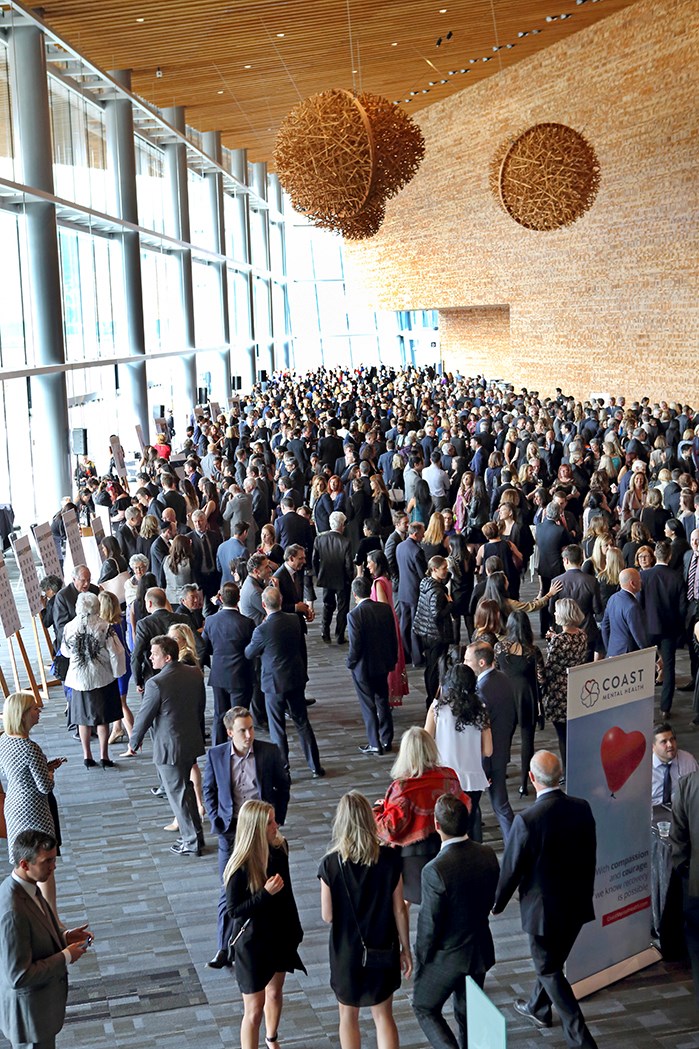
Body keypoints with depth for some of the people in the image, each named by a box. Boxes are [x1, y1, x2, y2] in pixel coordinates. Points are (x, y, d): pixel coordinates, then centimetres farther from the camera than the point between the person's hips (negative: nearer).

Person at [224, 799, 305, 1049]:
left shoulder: (279, 848, -9)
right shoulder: (240, 867, -26)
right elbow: (233, 910, -21)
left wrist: (295, 929, 13)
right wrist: (265, 893, -32)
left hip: (280, 935, 6)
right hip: (253, 942, -6)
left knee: (275, 993, 27)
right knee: (254, 1009, 3)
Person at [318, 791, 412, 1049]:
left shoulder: (330, 864, -18)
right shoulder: (390, 858, -13)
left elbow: (327, 916, -12)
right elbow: (399, 909, -7)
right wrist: (405, 949, 4)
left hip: (347, 950, -1)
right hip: (383, 949, 1)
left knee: (348, 1017, 18)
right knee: (384, 1016, 15)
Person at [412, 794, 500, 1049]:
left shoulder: (435, 870, -30)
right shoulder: (488, 855, -11)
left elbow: (429, 925, -21)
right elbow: (490, 900, 3)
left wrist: (421, 961, -6)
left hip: (447, 957, -6)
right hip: (480, 950, 6)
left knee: (425, 1008, 17)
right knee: (468, 1014, 23)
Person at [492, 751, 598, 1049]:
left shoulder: (527, 820, -27)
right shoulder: (582, 808, -10)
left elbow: (511, 870, -16)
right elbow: (590, 857, 4)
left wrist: (497, 904, 2)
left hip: (544, 910, -6)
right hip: (577, 904, 6)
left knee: (549, 970, 12)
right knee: (553, 961, 27)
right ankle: (538, 1008, 50)